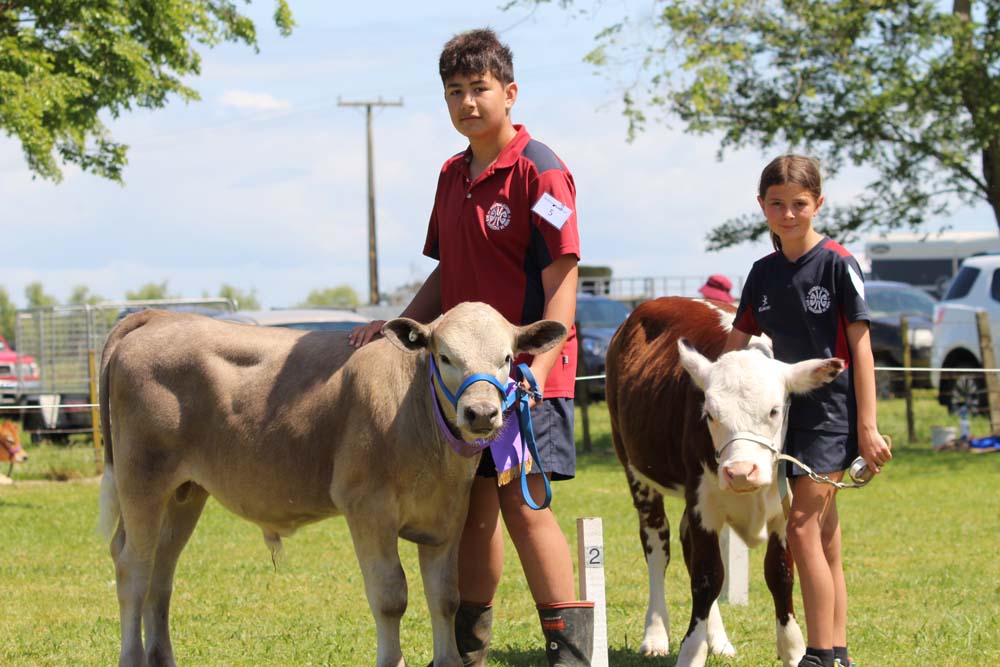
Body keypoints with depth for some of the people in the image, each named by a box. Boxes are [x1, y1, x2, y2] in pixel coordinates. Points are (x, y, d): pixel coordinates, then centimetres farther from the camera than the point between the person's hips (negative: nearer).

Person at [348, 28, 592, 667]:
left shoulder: (538, 169, -10)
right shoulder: (454, 176, 15)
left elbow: (562, 278, -15)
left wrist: (539, 364, -24)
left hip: (527, 368, -8)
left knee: (522, 501, -13)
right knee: (474, 505, 11)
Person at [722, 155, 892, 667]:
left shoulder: (837, 264, -7)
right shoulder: (763, 274, 10)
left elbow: (860, 346, -8)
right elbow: (736, 346, 15)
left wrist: (868, 426, -11)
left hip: (833, 409, -6)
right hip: (787, 409, 6)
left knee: (802, 524, -14)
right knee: (824, 534, 8)